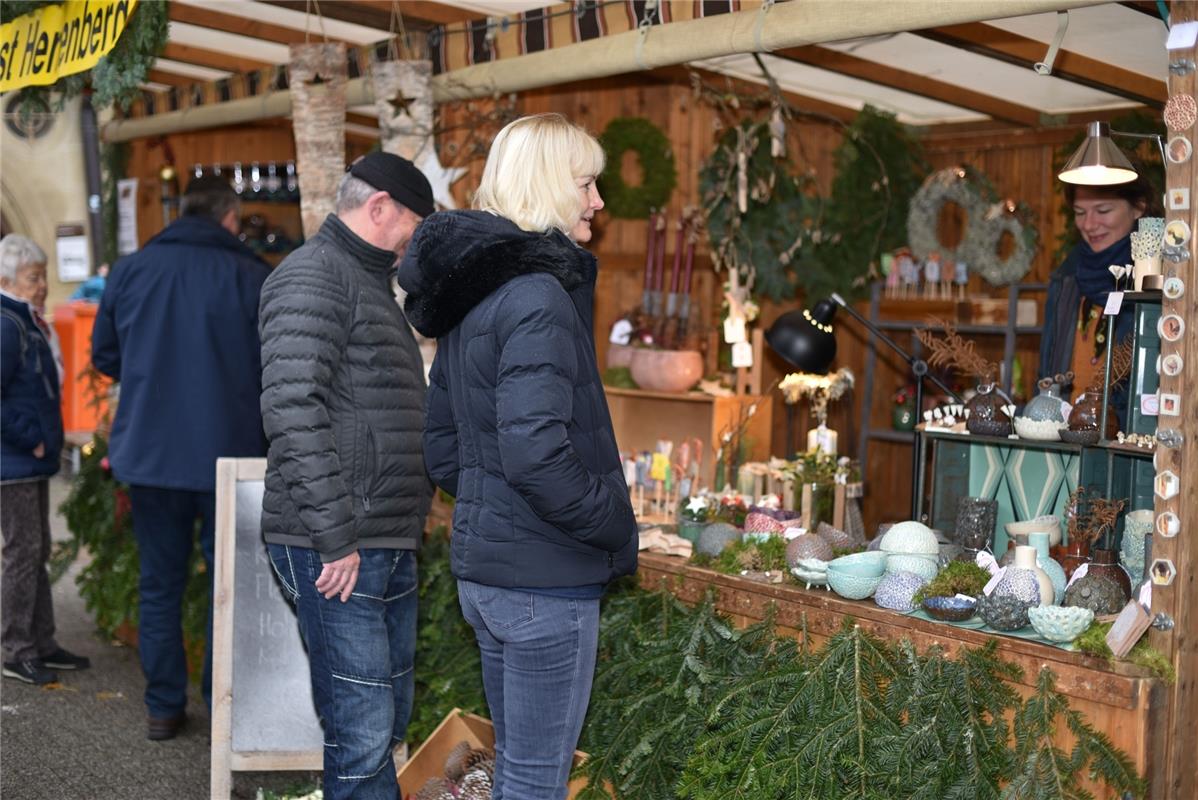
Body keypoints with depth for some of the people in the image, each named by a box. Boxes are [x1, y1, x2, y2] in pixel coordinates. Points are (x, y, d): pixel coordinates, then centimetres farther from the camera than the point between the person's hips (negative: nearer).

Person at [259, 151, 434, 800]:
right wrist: (335, 538, -21)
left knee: (390, 721, 15)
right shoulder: (312, 276, -10)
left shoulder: (372, 283, 21)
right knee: (361, 735, -6)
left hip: (391, 546, 10)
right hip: (338, 551, -10)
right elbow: (293, 407, -21)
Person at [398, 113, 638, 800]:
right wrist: (617, 526, -13)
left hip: (483, 568, 9)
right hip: (546, 577, -9)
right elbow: (533, 452, -26)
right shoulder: (537, 294, -17)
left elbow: (442, 447, 16)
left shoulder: (471, 291, 13)